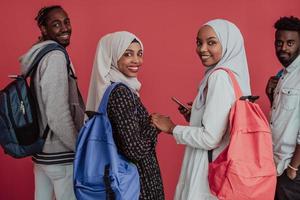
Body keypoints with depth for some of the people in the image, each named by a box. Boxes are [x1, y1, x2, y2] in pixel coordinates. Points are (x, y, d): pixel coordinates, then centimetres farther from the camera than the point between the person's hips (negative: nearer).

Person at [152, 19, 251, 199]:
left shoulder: (220, 76, -19)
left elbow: (210, 138, -23)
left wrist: (172, 128, -11)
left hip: (210, 169, -9)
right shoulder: (232, 73, 9)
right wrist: (195, 116, 9)